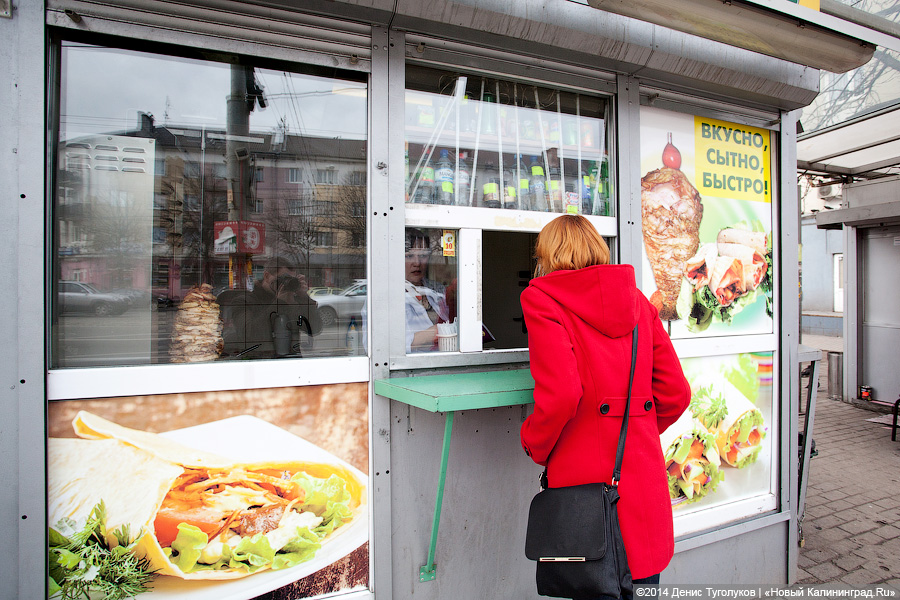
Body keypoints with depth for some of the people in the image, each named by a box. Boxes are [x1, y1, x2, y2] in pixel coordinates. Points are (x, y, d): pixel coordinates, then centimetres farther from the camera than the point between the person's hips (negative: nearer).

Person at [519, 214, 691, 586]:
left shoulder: (542, 298, -8)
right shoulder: (636, 298, 9)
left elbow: (560, 395, -20)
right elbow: (676, 392, 8)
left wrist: (536, 447, -2)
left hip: (584, 477, -5)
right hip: (643, 473, 6)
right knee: (641, 583, 21)